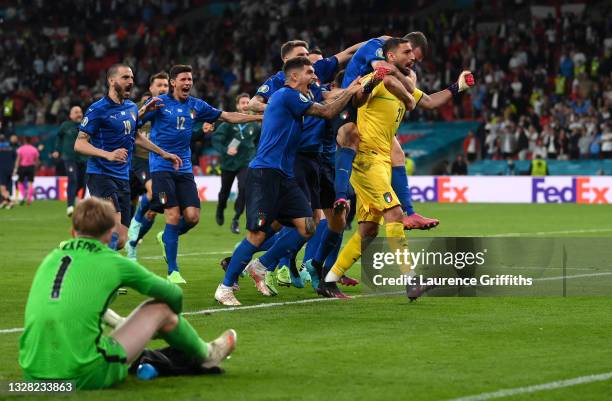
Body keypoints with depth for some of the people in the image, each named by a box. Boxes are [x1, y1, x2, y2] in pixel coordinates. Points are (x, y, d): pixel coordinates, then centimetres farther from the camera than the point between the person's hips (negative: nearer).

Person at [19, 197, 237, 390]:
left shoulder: (51, 258, 13)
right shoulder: (113, 262, 1)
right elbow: (174, 295, 14)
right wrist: (171, 322, 37)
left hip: (33, 377, 5)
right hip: (83, 378, -5)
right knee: (159, 309, 12)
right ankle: (205, 355, 40)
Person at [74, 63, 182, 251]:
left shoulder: (131, 107, 13)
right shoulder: (98, 109, -9)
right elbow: (79, 144, -12)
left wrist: (163, 153, 32)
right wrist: (108, 155, -26)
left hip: (123, 179, 7)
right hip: (101, 175, -7)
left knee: (120, 240, 1)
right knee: (114, 232, -25)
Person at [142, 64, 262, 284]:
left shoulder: (196, 105, 9)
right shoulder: (160, 102, -3)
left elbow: (228, 116, 14)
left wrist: (260, 117, 8)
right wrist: (147, 108, -31)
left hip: (184, 168, 5)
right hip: (161, 167, -5)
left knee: (192, 216, -8)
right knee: (174, 215, -13)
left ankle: (166, 238, 25)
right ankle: (172, 271, -2)